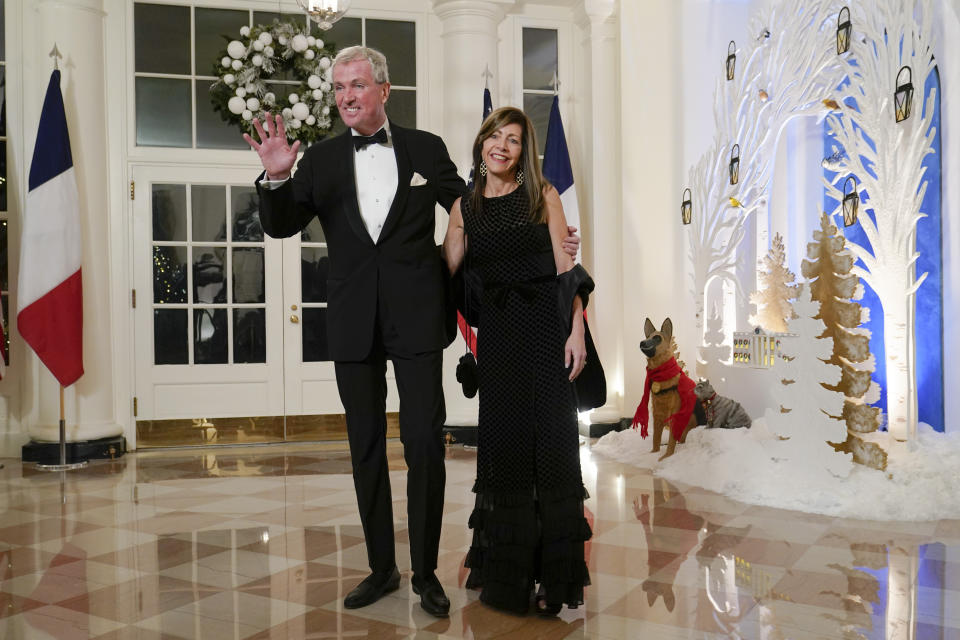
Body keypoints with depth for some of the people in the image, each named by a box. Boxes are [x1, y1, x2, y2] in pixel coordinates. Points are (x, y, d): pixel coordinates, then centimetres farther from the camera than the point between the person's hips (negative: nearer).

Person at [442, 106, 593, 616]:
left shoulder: (543, 196, 4)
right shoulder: (464, 207, 10)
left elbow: (566, 267, -2)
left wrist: (577, 331, -10)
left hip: (544, 325, -2)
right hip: (496, 330, 2)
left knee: (550, 438, -2)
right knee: (501, 439, 6)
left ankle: (554, 573, 10)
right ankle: (504, 569, 22)